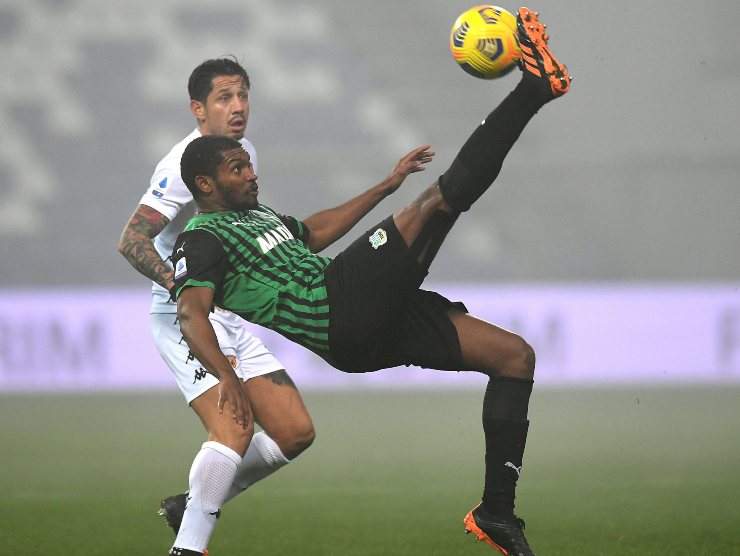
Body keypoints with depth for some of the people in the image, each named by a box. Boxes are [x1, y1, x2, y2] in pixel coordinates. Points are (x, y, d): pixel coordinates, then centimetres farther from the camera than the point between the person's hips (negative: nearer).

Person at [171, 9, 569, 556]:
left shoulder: (258, 215, 29)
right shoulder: (202, 240, 0)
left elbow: (315, 232, 47)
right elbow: (191, 313, -17)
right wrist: (227, 376, -35)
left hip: (373, 325, 10)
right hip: (341, 315, -10)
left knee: (515, 355, 5)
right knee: (436, 203, -19)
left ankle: (497, 511, 2)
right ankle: (535, 86, -17)